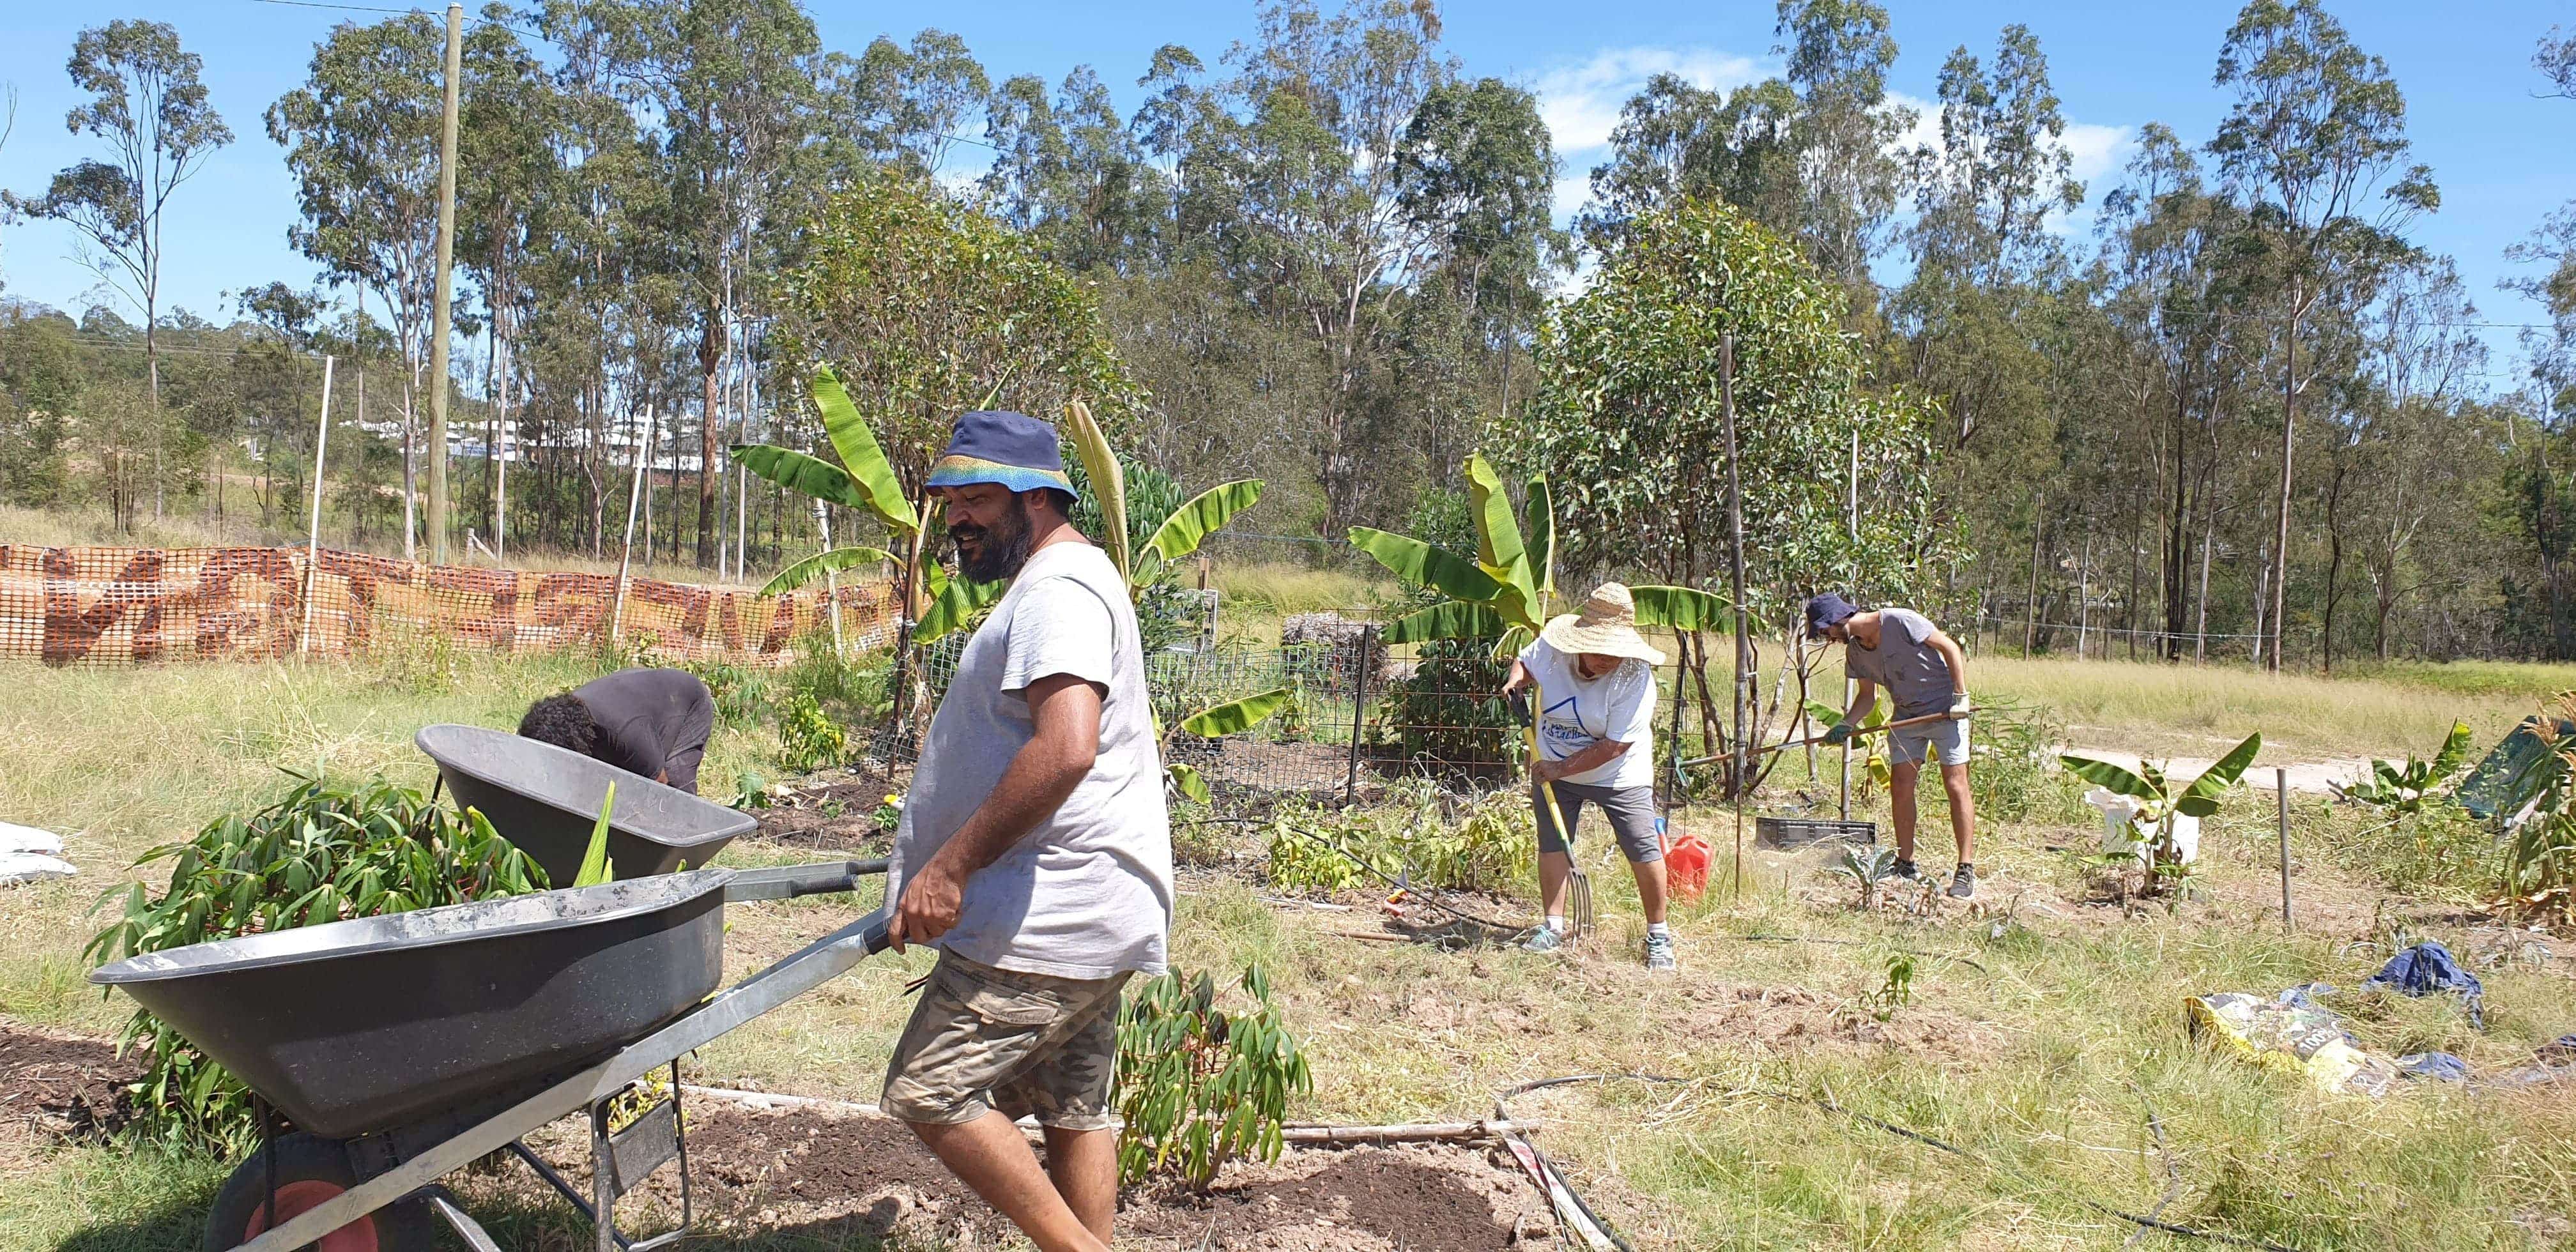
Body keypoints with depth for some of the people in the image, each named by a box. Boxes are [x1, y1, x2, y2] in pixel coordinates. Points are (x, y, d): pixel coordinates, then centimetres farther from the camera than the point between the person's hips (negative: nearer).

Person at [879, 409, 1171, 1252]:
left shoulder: (1058, 590, -15)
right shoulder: (1060, 584, 20)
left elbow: (1064, 750, -30)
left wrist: (951, 864, -25)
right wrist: (951, 859, 27)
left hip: (1048, 919, -11)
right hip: (1089, 913, 11)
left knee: (931, 1092, -7)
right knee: (1074, 1109, 14)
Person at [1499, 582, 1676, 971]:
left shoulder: (1635, 676, -27)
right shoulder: (1550, 649, -16)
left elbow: (1614, 746, -26)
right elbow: (1524, 661, 11)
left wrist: (1560, 769, -23)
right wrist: (1516, 679, -13)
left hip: (1619, 777, -3)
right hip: (1554, 769, 3)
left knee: (1645, 851, -6)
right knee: (1552, 843, 5)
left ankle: (1658, 936, 9)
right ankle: (1553, 928, 18)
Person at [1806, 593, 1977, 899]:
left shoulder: (1899, 621, -19)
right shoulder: (1854, 650, 3)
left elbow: (1950, 647, -14)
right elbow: (1867, 696, 12)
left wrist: (1960, 696, -18)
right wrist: (1846, 724, -5)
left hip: (1945, 710, -7)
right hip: (1906, 715, 7)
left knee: (1956, 785, -9)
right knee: (1900, 786, 1)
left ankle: (1966, 870, -7)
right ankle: (1906, 865, 10)